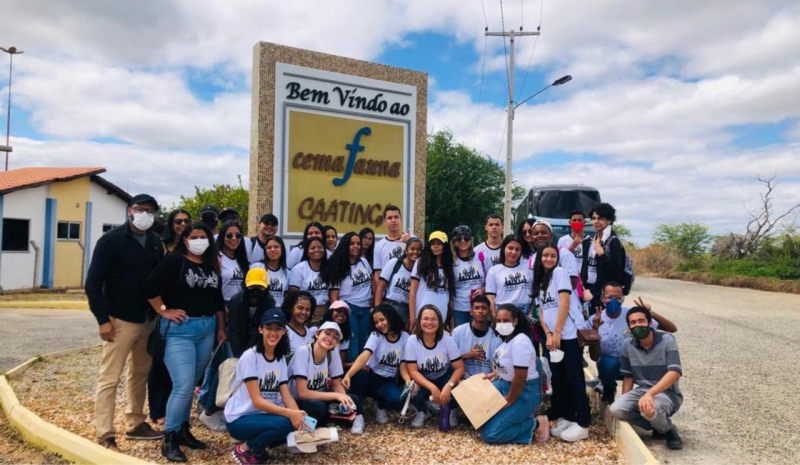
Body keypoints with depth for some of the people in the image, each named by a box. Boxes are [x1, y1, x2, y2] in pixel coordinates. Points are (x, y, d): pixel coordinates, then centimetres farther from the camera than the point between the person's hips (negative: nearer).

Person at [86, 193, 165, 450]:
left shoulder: (156, 242, 7)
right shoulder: (111, 240, -9)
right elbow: (93, 282, -11)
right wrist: (102, 319, -14)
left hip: (149, 320, 6)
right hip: (120, 320, -6)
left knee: (141, 373, 15)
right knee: (109, 378, -2)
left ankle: (135, 424, 28)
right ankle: (105, 436, 5)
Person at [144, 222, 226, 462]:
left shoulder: (212, 265, 11)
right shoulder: (174, 260, -6)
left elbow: (218, 299, 16)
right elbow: (150, 287, -14)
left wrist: (221, 328, 14)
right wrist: (164, 311, -11)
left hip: (207, 329, 6)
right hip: (180, 329, -6)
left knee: (191, 384, 14)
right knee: (183, 386, -10)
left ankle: (183, 429, 28)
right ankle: (169, 438, 6)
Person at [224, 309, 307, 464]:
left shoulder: (281, 359, 4)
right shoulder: (250, 356, -18)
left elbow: (286, 395, -4)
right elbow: (257, 401, -22)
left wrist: (299, 416, -24)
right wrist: (289, 413, -35)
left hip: (264, 416, 7)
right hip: (240, 419, -7)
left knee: (298, 425, -17)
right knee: (284, 423, -31)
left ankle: (259, 445, 4)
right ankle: (245, 449, -6)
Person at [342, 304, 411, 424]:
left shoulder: (405, 337, -5)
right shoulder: (375, 335, -11)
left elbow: (403, 365, -4)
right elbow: (364, 356, -28)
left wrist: (408, 380, -27)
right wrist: (348, 375, -45)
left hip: (388, 382, 1)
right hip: (371, 378, -1)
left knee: (398, 400, -32)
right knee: (357, 376, -36)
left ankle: (381, 407, 6)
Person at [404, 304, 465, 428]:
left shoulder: (447, 340, -18)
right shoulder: (412, 341, -19)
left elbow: (460, 368, -18)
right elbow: (413, 371, -20)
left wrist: (448, 386, -36)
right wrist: (432, 388, -34)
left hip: (444, 378, 1)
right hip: (422, 381, 0)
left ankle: (451, 410, 6)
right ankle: (422, 411, 5)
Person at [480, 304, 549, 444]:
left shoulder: (520, 342, -26)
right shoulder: (507, 338, 3)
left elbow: (520, 378, -26)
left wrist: (508, 402, -16)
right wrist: (493, 374, 7)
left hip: (524, 393, -10)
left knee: (489, 434, -13)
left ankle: (535, 424, -1)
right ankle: (517, 418, 11)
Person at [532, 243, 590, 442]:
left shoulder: (560, 272, -5)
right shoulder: (539, 280, 15)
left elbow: (565, 302, -14)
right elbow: (542, 311, 10)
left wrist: (557, 332, -17)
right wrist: (547, 334, -5)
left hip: (569, 335, -7)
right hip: (552, 336, 7)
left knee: (574, 378, -4)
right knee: (559, 379, 11)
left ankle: (582, 424, 2)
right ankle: (566, 417, 21)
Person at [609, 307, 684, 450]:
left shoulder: (667, 340, -14)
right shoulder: (628, 345, -1)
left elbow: (675, 373, -24)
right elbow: (628, 376, 9)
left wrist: (650, 394, -35)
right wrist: (625, 402, 0)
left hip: (668, 392, -5)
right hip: (642, 390, 5)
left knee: (649, 410, -38)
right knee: (616, 410, -22)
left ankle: (668, 430, -2)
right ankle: (658, 425, 0)